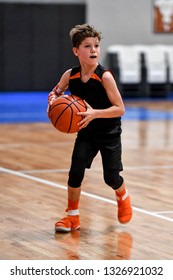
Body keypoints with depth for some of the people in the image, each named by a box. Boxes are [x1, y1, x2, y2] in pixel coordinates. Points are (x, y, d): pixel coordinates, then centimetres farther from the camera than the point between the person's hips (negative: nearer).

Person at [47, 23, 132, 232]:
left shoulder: (105, 76, -22)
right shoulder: (70, 75, -10)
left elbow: (120, 109, -22)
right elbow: (55, 92, 9)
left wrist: (95, 113, -34)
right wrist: (52, 101, -15)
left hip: (109, 134, -3)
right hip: (86, 132, 3)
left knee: (111, 177, -1)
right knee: (75, 171, -12)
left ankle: (123, 198, 36)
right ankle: (72, 216, 5)